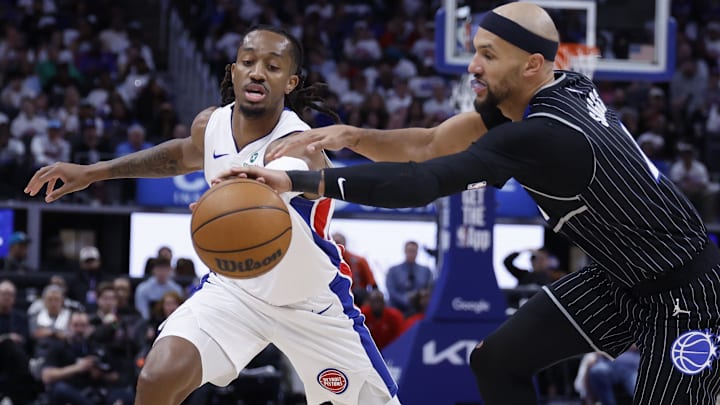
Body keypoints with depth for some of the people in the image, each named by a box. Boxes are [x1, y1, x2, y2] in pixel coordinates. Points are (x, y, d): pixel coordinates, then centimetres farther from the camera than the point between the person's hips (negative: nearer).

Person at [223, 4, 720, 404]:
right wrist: (353, 137, -16)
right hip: (619, 277, 10)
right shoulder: (565, 89, -4)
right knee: (496, 360, 8)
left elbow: (422, 184, -37)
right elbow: (431, 146, 1)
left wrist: (297, 182, -38)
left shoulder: (543, 136, -32)